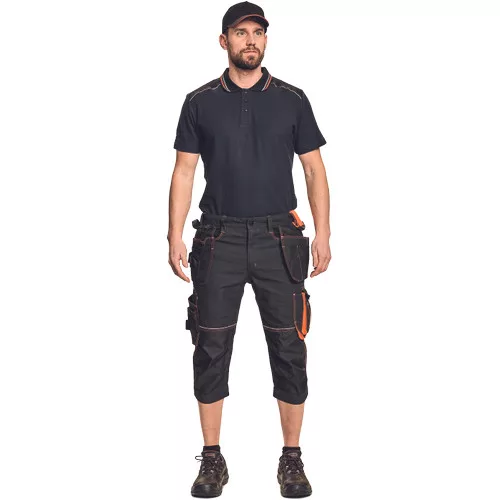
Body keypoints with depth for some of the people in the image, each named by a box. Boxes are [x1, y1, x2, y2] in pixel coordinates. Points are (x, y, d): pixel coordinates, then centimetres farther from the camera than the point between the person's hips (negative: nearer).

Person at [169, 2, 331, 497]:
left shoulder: (291, 99, 5)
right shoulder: (200, 101, 5)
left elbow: (314, 168, 6)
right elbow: (184, 171, 5)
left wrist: (323, 233, -2)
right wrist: (175, 237, -2)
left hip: (278, 238, 0)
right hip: (219, 238, 0)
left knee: (289, 348, 2)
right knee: (211, 349, 2)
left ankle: (292, 459, 14)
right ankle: (212, 459, 15)